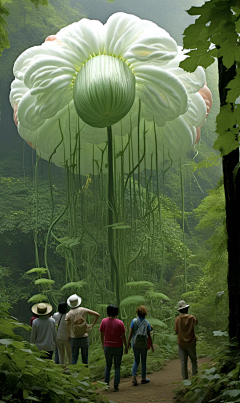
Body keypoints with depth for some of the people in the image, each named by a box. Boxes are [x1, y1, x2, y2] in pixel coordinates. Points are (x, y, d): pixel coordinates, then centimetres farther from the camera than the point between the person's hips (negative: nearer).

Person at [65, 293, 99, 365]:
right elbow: (97, 315, -3)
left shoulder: (68, 314, -7)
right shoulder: (83, 310, -4)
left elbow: (67, 329, -11)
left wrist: (70, 335, 8)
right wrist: (92, 325, 6)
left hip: (74, 338, -1)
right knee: (85, 358, 11)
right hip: (84, 337, 1)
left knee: (74, 358, 7)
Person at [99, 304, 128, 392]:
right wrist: (126, 347, 3)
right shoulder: (120, 323, -13)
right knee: (117, 367, 10)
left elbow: (102, 335, 2)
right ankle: (116, 386, 9)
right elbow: (123, 336, -8)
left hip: (107, 347, 2)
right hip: (118, 347, -2)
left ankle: (106, 383, 15)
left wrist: (103, 344, 17)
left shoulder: (104, 321, -7)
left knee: (108, 365, 20)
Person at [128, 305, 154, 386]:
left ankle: (134, 376, -4)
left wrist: (128, 342, 4)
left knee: (136, 361, 13)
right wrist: (152, 346, 4)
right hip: (144, 345, -1)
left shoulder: (134, 321, -7)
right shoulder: (147, 323, -7)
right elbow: (149, 336, -6)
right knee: (143, 361, 14)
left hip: (135, 344, 1)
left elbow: (131, 333, -8)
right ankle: (143, 378, 21)